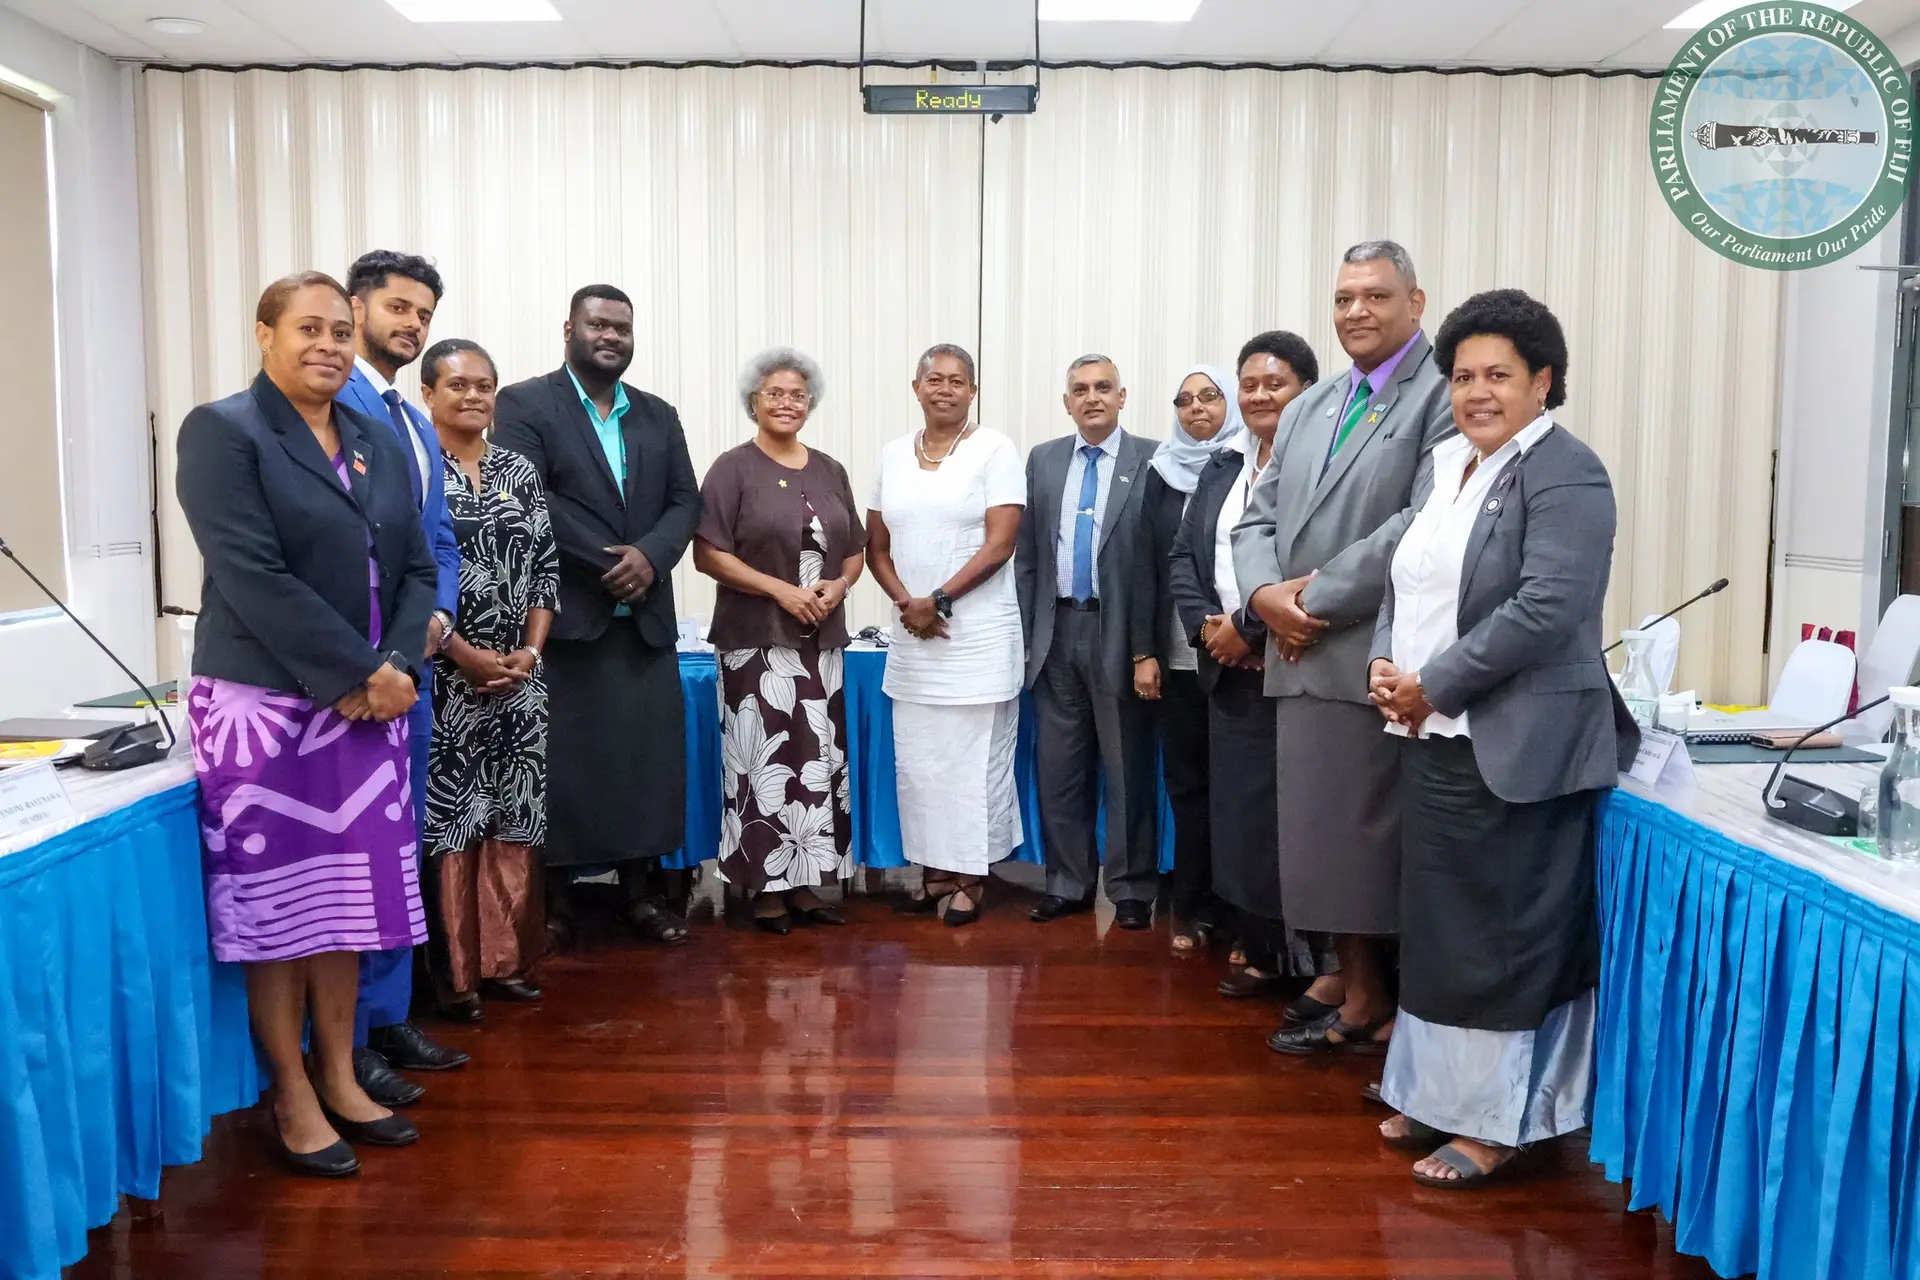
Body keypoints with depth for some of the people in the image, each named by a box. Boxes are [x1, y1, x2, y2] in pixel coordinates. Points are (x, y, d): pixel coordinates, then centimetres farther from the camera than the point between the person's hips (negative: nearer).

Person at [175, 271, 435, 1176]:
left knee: (349, 898, 10)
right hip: (264, 704, -5)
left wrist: (400, 666, -8)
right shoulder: (222, 431, -5)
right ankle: (292, 1099, 17)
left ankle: (339, 1079, 24)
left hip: (369, 706, 5)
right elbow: (253, 578, -15)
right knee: (277, 902, 3)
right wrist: (364, 672, -17)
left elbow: (416, 568, 9)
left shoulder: (380, 442, 12)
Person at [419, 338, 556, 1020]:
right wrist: (463, 653, -14)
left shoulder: (519, 470, 11)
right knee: (448, 817, 0)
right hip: (444, 677, -4)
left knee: (514, 817, 7)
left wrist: (530, 650, -3)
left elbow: (545, 566, 9)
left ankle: (505, 959, 18)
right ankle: (455, 972, 10)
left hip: (519, 676, 5)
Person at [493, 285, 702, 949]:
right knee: (561, 763, 0)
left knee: (649, 758, 5)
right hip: (562, 615, -4)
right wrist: (609, 563, -15)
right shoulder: (525, 404, 0)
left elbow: (685, 502, 10)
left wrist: (649, 556, -10)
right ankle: (554, 898, 11)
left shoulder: (659, 415, 16)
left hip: (645, 619, 5)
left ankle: (642, 892, 15)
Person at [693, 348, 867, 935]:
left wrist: (838, 585, -6)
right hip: (756, 639, -5)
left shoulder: (829, 472, 13)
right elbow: (708, 554, -10)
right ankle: (767, 887, 6)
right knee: (764, 760, -4)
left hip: (822, 639, 5)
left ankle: (805, 882, 15)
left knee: (818, 758, 6)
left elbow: (856, 550, 15)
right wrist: (781, 589, -16)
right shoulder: (733, 468, -2)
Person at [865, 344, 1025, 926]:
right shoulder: (893, 454, 10)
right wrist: (905, 602, -5)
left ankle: (971, 877, 15)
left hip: (978, 634, -5)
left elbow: (999, 545, -12)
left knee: (972, 757, 2)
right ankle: (935, 869, 23)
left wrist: (938, 600, -13)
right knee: (918, 758, 10)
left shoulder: (994, 450, -5)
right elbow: (877, 546, 11)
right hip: (913, 635, 5)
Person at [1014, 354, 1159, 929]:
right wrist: (1025, 633, 5)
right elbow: (1026, 555, 10)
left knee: (1127, 767, 4)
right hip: (1057, 629, 4)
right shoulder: (1042, 460, 10)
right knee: (1058, 767, 9)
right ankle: (1067, 883, 22)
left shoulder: (1151, 461, -2)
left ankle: (1131, 889, 16)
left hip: (1120, 632, -4)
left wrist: (1149, 643, -10)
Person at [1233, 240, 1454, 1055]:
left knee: (1382, 842, 1)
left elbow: (1425, 524, -17)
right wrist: (1267, 593, -5)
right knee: (1323, 839, 12)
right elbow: (1257, 518, 15)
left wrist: (1318, 595, -13)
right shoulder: (1307, 409, 19)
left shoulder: (1445, 394, -6)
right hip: (1303, 662, 7)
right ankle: (1357, 999, 26)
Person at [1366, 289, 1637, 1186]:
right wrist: (1386, 664, -2)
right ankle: (1442, 1090, 29)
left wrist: (1435, 687, -17)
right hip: (1434, 738, 8)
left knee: (1505, 933, 1)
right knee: (1438, 921, 15)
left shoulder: (1565, 473, -11)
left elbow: (1547, 608, -21)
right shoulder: (1445, 461, 14)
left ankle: (1499, 1121, 14)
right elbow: (1404, 580, 16)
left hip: (1512, 747, -8)